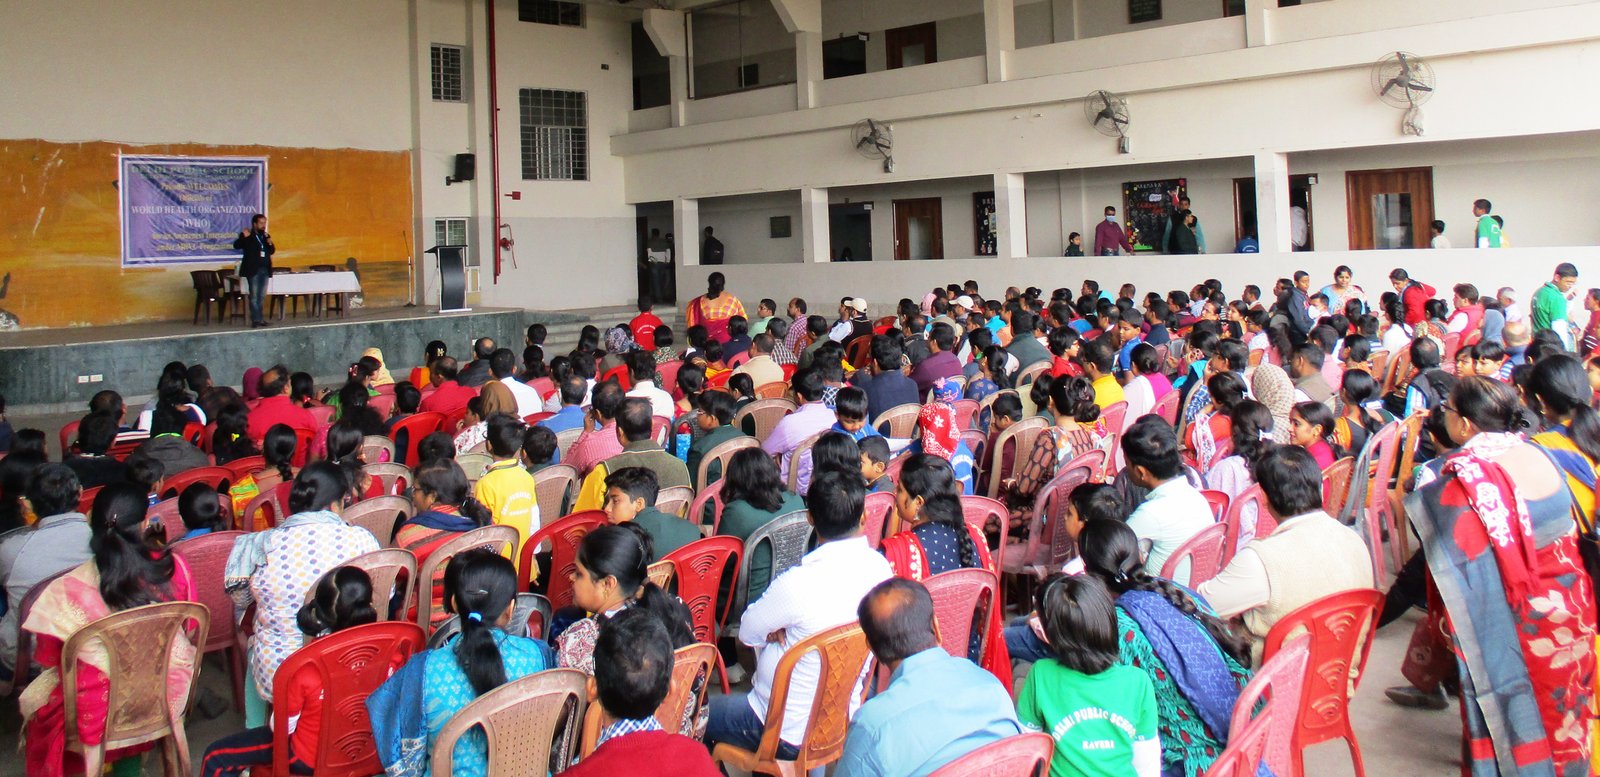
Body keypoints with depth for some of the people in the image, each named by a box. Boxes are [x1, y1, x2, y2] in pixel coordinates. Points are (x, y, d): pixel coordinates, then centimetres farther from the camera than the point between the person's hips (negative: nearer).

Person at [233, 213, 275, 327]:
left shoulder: (266, 236, 14)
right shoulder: (247, 236, -3)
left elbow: (272, 251, 14)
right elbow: (236, 245, -14)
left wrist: (270, 244, -6)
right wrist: (244, 237, -30)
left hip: (265, 270, 6)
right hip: (253, 270, -6)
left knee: (262, 296, 9)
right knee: (254, 296, -3)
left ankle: (258, 318, 16)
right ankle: (256, 319, -2)